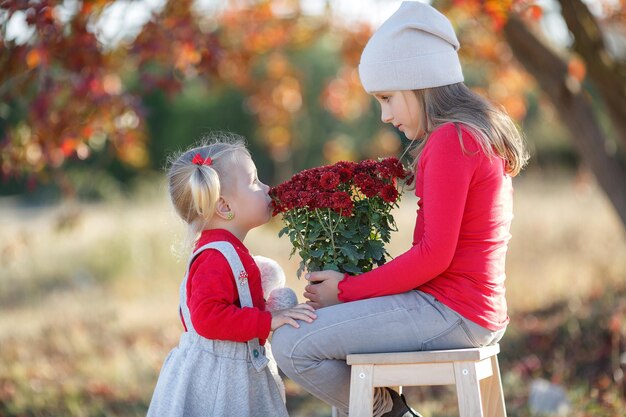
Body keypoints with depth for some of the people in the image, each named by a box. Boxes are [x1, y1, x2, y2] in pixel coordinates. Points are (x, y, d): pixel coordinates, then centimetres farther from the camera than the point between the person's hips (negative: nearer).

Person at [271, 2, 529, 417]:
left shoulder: (450, 141, -16)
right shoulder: (483, 133, 15)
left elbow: (434, 254, -20)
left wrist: (348, 289, -12)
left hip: (450, 313, -10)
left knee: (292, 344, -13)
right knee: (325, 323, 26)